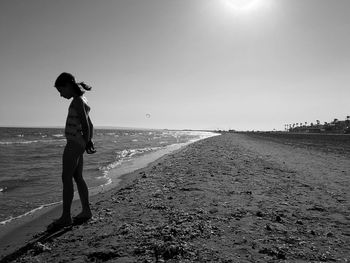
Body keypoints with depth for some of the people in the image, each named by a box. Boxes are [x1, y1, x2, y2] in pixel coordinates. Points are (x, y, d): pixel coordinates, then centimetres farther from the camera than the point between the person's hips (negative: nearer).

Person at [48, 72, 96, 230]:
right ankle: (86, 211, 18)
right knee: (78, 178, 11)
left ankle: (66, 217, 0)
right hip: (78, 144, 10)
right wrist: (88, 142, 16)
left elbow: (85, 126, -17)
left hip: (74, 143, -10)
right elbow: (90, 126, 20)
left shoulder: (77, 101, -12)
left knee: (66, 178, -6)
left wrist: (86, 142, -4)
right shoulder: (82, 101, 17)